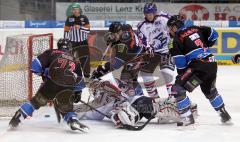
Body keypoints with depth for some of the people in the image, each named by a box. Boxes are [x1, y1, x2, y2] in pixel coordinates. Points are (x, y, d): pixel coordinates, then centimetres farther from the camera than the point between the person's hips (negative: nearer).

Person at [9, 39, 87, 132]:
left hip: (51, 83, -2)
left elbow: (35, 65, 9)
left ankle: (17, 118, 11)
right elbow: (79, 79, 31)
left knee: (37, 101, 14)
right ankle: (73, 121, -8)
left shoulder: (51, 52, 18)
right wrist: (78, 92, 42)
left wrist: (42, 73, 26)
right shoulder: (74, 59, 29)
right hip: (67, 89, 2)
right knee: (67, 109, 20)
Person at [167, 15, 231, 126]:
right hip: (212, 64, 8)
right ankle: (224, 116, 38)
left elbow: (180, 62, -5)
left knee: (178, 89, -5)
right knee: (210, 91, 30)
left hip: (199, 66, -8)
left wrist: (181, 75, 7)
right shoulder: (196, 29, 16)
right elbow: (213, 35, 17)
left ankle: (187, 117, -9)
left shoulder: (177, 38, -2)